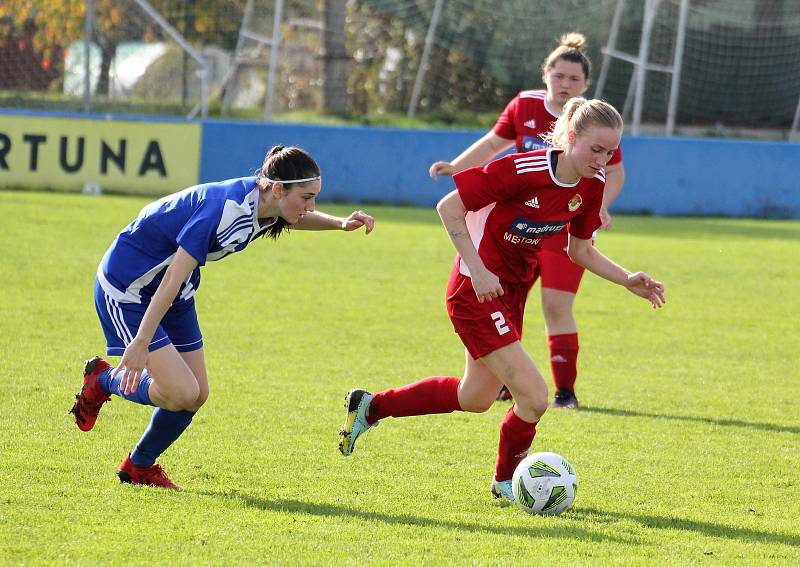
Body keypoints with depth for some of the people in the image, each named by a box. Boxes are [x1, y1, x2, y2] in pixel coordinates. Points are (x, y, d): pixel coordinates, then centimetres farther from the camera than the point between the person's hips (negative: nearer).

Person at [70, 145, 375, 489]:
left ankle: (139, 467, 28)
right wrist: (139, 344, -34)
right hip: (126, 288, -9)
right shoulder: (225, 207, -34)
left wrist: (340, 224, 0)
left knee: (196, 394, 7)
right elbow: (171, 282, -33)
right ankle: (102, 380, 10)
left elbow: (297, 218, 20)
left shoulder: (263, 206, -8)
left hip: (177, 294, 9)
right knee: (182, 393, -16)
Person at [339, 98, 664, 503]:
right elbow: (449, 208, -21)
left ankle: (369, 407, 40)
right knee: (533, 397, -13)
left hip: (514, 290, 9)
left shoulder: (592, 185, -5)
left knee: (476, 398, 22)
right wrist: (478, 271, -25)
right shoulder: (523, 170, -28)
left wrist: (628, 280, -4)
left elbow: (580, 250, 9)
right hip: (477, 289, -9)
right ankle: (506, 481, 15)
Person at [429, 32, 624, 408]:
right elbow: (493, 143, 15)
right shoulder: (524, 107, 0)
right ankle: (503, 383, 22)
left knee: (557, 306, -12)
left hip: (568, 226, -4)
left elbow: (615, 172, 0)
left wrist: (600, 205, -17)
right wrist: (455, 167, 7)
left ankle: (565, 389, -2)